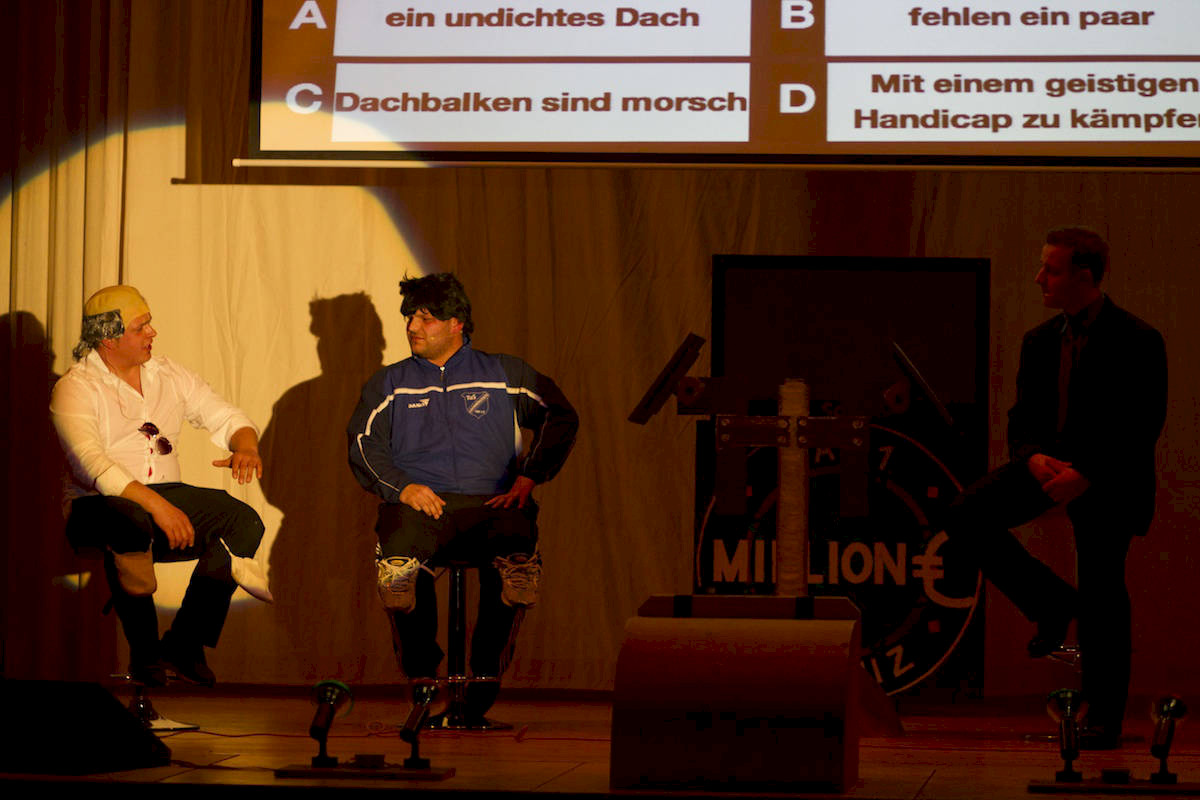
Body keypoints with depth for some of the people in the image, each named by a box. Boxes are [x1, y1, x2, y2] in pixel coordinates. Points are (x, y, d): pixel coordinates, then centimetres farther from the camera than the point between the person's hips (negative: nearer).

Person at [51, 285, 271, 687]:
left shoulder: (170, 376, 13)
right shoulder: (75, 388, -7)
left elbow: (226, 418, 16)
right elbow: (91, 464, -21)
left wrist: (246, 447, -10)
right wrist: (156, 505, -31)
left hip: (166, 498, 6)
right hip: (96, 504, -6)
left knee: (244, 520, -19)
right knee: (131, 523, -41)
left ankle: (184, 643, -19)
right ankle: (145, 654, -28)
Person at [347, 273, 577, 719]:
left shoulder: (503, 373, 19)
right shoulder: (390, 384, 24)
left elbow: (560, 417, 10)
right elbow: (364, 443, 11)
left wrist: (528, 478, -4)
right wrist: (401, 486, -9)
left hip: (489, 503, -1)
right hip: (418, 504, 1)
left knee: (517, 557, -37)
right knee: (400, 562, -36)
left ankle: (486, 678, -26)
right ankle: (421, 678, -20)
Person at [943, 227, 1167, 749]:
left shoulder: (1136, 342, -11)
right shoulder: (1040, 342, 8)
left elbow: (1144, 426, -15)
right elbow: (1023, 417, 10)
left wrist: (1086, 473, -23)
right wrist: (1033, 457, -13)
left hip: (1108, 476, -6)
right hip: (1051, 460, 6)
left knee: (1102, 595, -4)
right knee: (968, 518, -13)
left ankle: (1105, 720, 8)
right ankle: (1053, 605, 3)